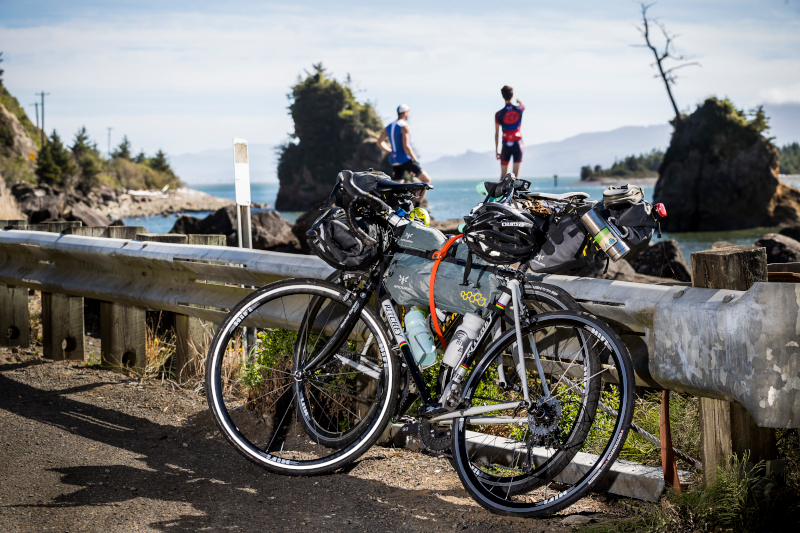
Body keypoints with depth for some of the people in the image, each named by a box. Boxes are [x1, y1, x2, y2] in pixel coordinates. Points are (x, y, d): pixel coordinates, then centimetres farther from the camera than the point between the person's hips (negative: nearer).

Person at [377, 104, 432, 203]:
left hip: (394, 161, 8)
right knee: (426, 180, 2)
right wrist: (415, 160, -12)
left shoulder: (389, 127, 13)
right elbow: (406, 147, -20)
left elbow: (379, 142, 21)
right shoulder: (404, 127, -12)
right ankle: (417, 206, -7)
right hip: (406, 159, -8)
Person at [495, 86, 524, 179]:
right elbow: (523, 105, 26)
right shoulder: (519, 109, -2)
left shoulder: (499, 114, -6)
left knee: (503, 176, 7)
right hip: (518, 144, 0)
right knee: (516, 175, -1)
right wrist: (519, 101, 50)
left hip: (506, 146, 0)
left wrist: (496, 150, 5)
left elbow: (496, 134, -3)